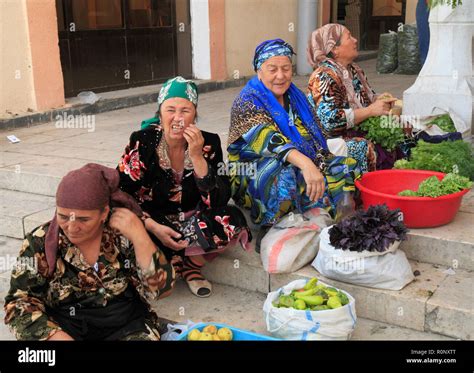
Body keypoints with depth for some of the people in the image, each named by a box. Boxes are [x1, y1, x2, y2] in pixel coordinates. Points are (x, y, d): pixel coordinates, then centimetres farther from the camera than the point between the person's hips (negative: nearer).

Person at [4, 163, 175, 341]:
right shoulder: (40, 242, -5)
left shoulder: (124, 234, -7)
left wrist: (139, 236, -21)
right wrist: (56, 336, -19)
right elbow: (19, 302, -4)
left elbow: (161, 288, -11)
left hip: (127, 327, 2)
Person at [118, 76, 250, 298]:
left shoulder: (209, 143, -9)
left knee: (233, 220, -27)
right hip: (151, 224, -1)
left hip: (192, 222, 1)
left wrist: (197, 157, -27)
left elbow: (219, 201, -16)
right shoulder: (142, 142, -13)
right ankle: (189, 264, -5)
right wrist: (154, 228, -26)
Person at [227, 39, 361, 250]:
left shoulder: (296, 98, 11)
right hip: (253, 175, -7)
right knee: (284, 173, -38)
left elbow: (316, 139, 8)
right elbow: (268, 140, -28)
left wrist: (318, 166, -13)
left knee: (347, 166, -7)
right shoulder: (247, 102, -11)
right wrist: (304, 162, -44)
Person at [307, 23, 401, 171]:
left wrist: (378, 100, 2)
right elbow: (330, 121, -26)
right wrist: (370, 110, -22)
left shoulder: (354, 70, 11)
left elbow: (365, 98, 27)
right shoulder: (324, 77, -15)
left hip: (359, 134, 9)